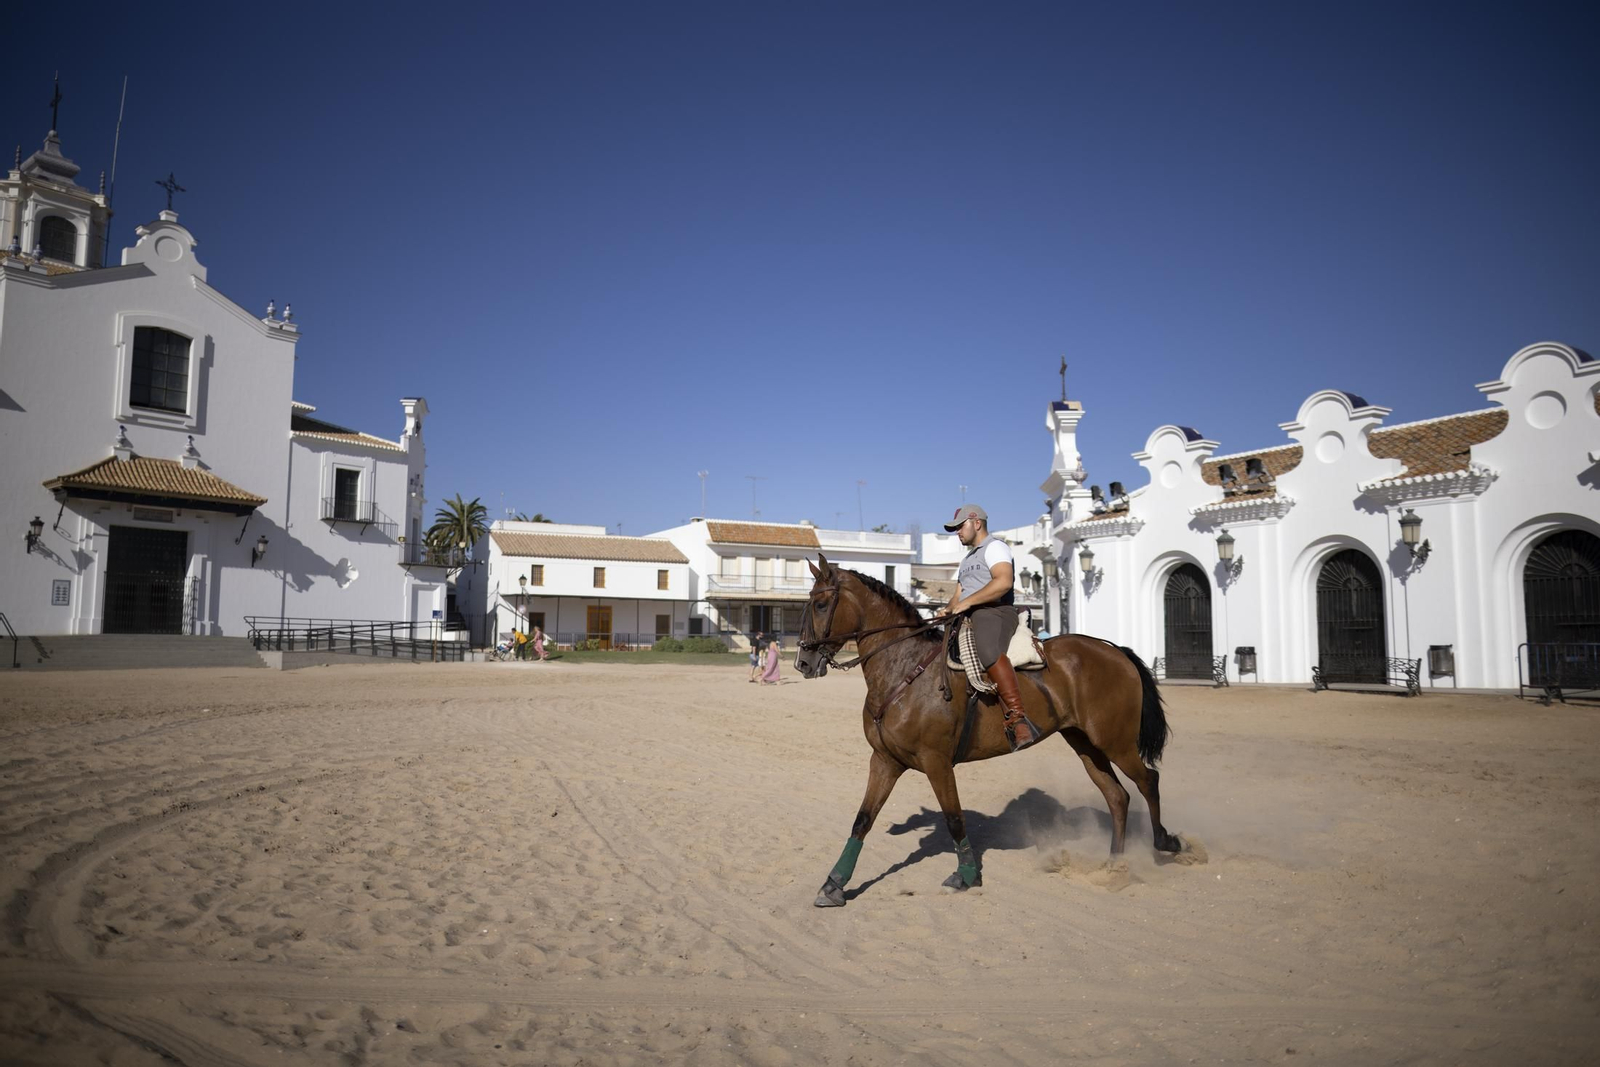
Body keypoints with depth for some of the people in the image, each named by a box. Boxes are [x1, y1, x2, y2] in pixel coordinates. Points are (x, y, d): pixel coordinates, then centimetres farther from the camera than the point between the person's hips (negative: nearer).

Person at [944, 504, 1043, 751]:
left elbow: (1003, 582, -15)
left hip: (994, 613, -11)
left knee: (987, 651, -38)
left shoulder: (994, 547, 3)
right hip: (967, 620, 11)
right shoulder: (967, 561, 33)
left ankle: (1018, 720, -48)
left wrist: (967, 602, -17)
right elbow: (958, 595, 28)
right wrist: (951, 607, 5)